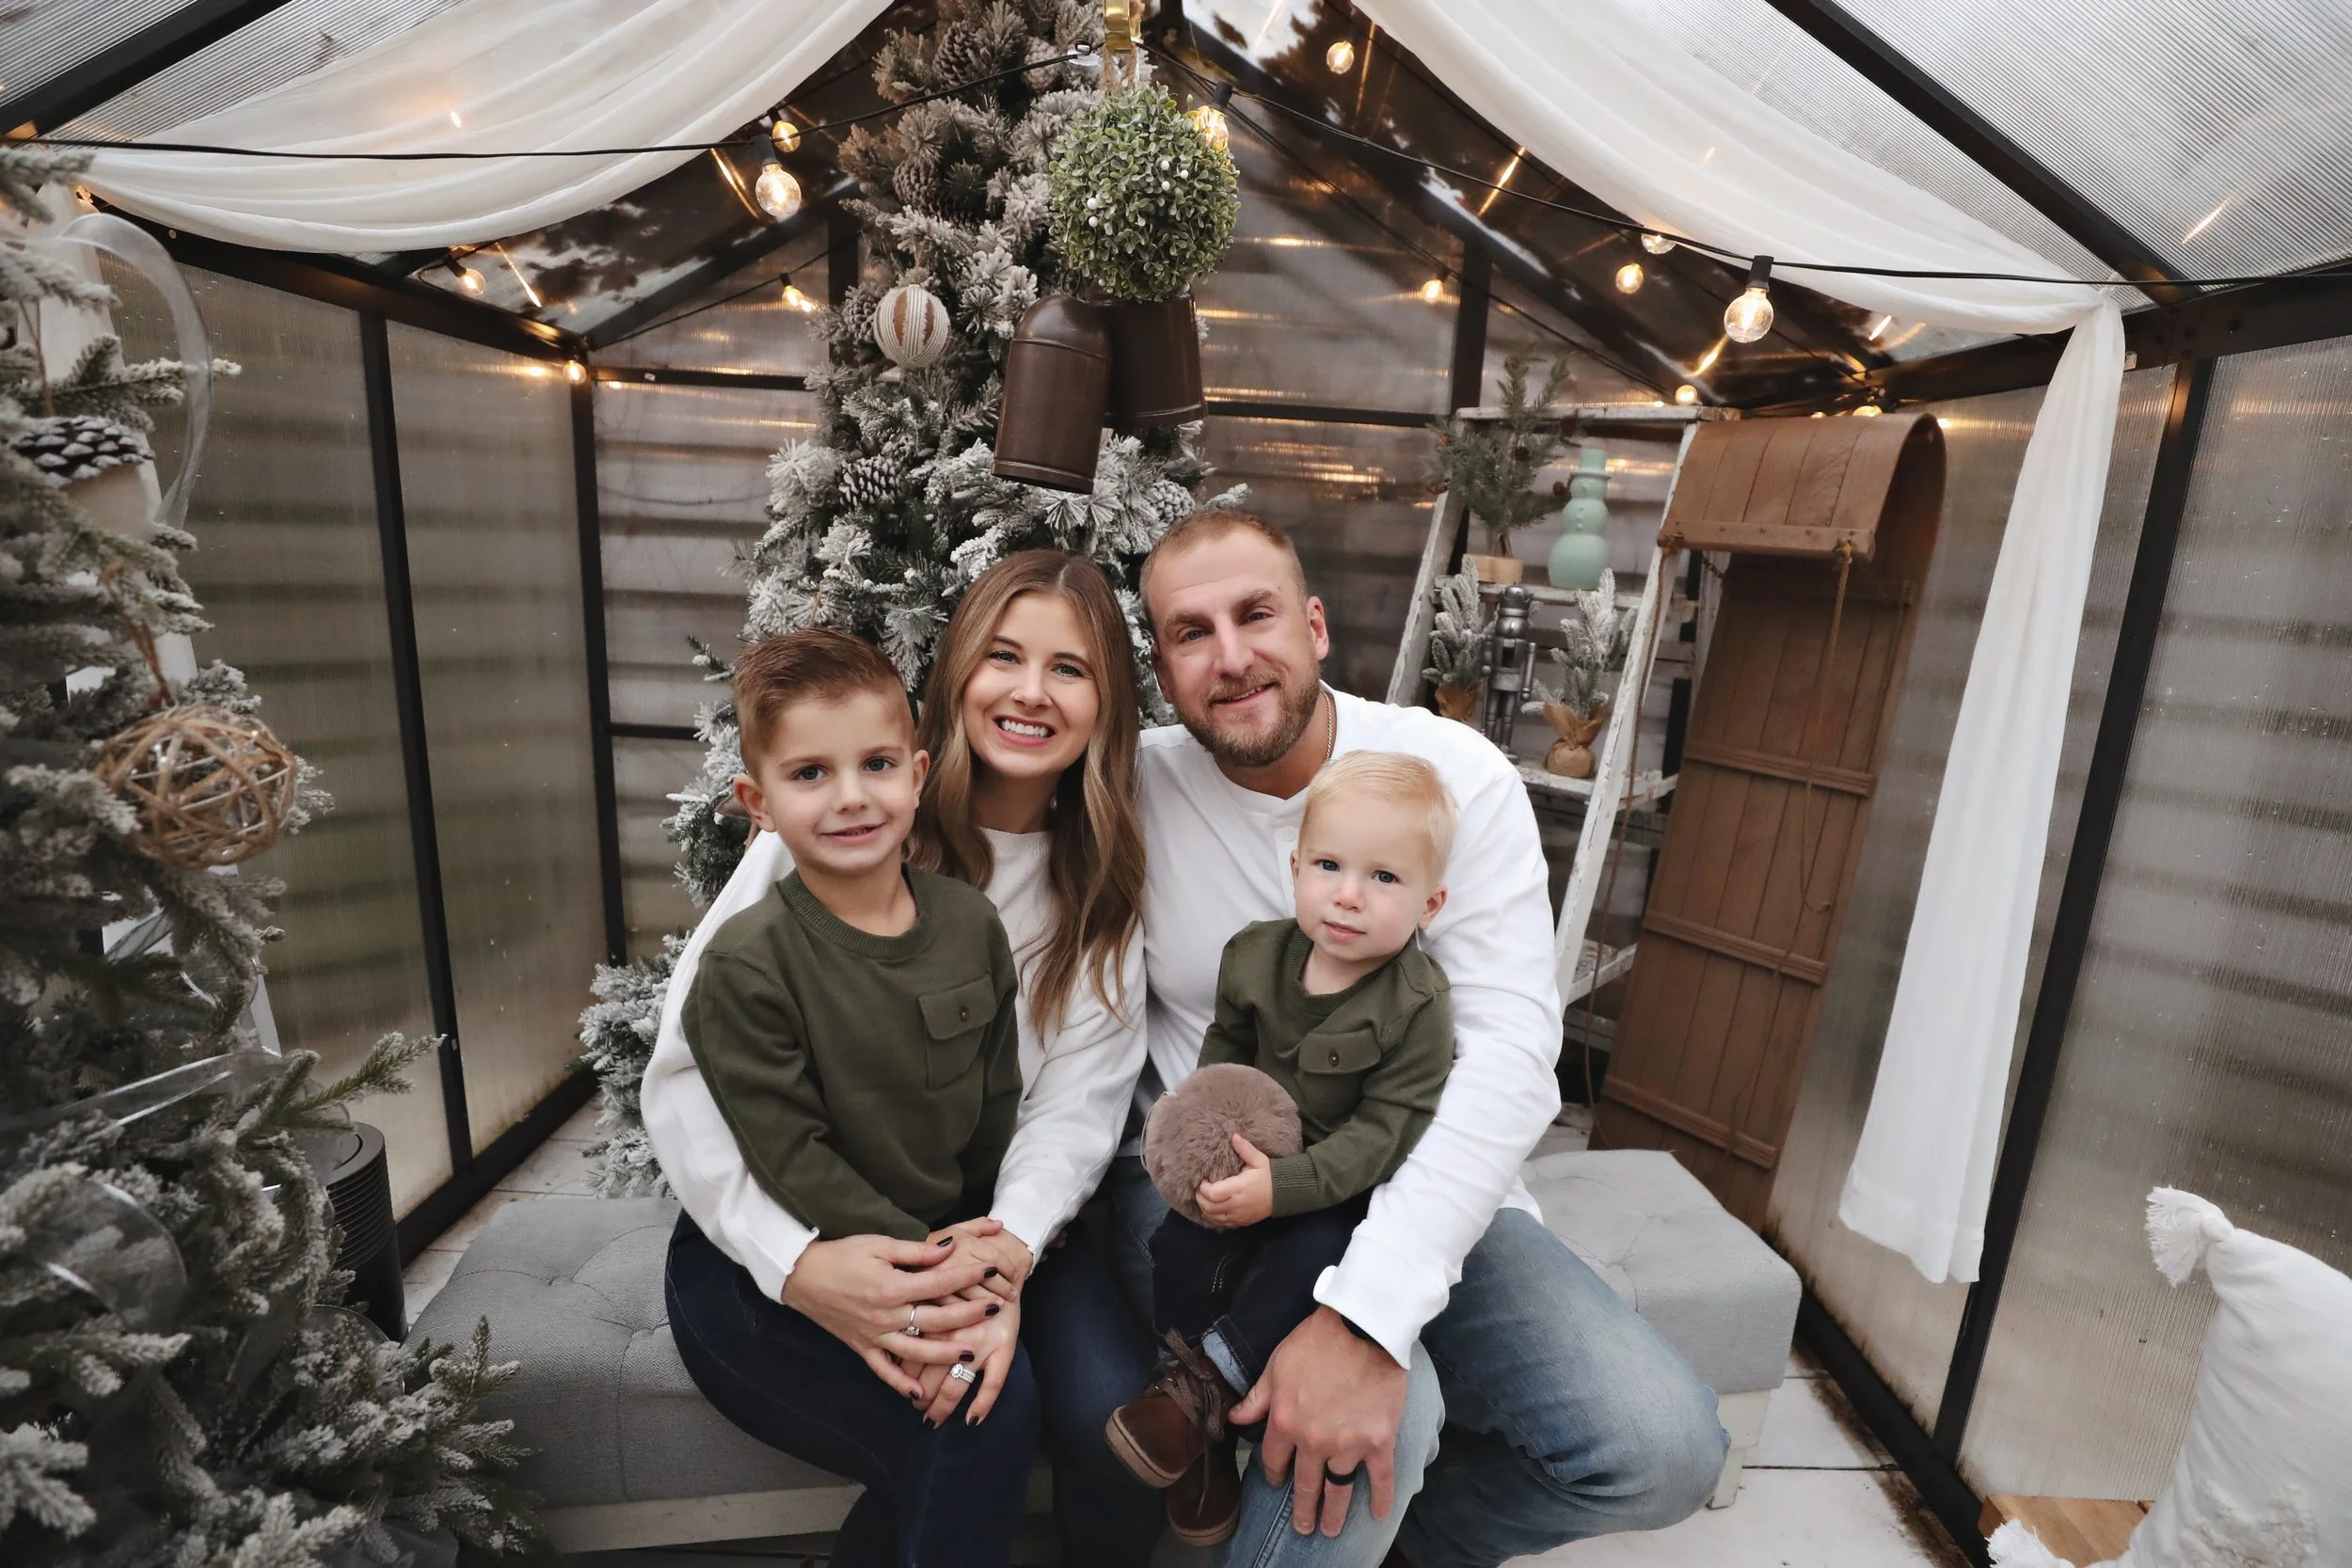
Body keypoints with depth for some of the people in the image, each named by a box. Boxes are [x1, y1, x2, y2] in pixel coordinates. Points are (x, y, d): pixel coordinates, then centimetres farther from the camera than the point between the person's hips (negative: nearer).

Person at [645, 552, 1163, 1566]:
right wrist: (797, 1261, -27)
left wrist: (1011, 1244, -26)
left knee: (1116, 1416, -20)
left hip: (984, 1225, 3)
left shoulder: (1100, 889, 1)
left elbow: (1077, 1103, -6)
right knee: (967, 1437, -26)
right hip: (786, 1236, -3)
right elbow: (686, 1070, -14)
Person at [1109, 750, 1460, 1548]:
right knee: (1184, 1243, -14)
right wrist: (1206, 1124, -9)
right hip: (1249, 1158, 4)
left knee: (1308, 1254, -30)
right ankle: (1204, 1434, 1)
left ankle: (1202, 1385, -13)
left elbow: (1382, 1132, -22)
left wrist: (1283, 1184, -33)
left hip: (1346, 1185, -4)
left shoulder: (1416, 1007, -20)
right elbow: (1226, 1045, 10)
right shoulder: (1255, 954, -6)